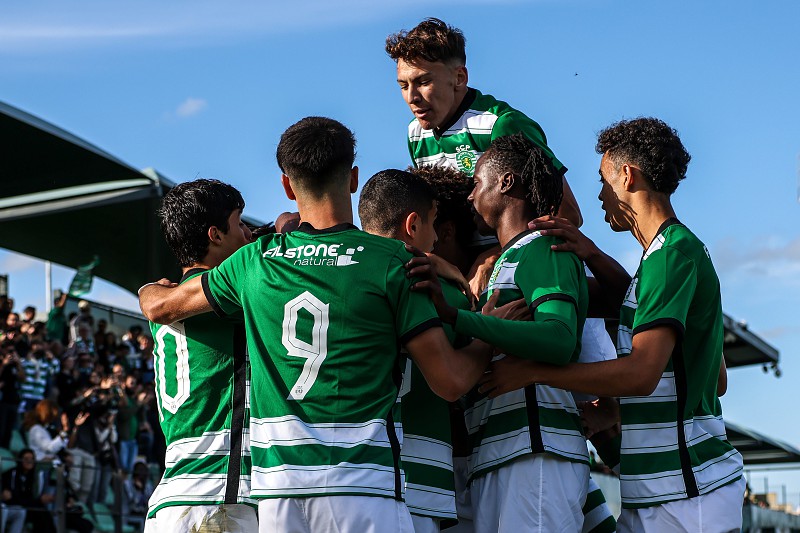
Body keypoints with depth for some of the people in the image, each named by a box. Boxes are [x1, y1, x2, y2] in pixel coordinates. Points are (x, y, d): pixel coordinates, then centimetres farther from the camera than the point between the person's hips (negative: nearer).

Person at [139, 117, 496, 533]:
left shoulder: (255, 260, 8)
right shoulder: (391, 261, -3)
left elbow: (160, 306, 25)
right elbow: (450, 382, -5)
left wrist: (151, 289, 48)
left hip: (275, 485, 4)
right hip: (360, 481, -3)